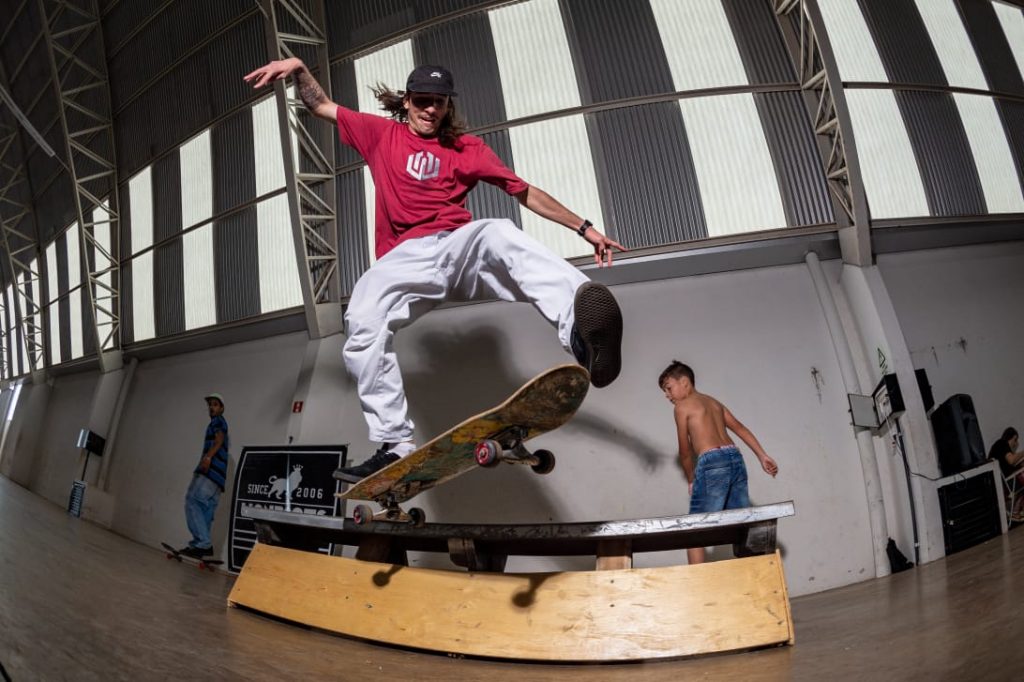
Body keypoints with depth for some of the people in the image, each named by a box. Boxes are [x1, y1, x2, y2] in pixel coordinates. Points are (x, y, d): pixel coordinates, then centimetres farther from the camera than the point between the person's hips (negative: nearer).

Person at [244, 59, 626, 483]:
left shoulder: (466, 148, 18)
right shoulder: (382, 134, 22)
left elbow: (526, 192, 15)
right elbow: (321, 106, 28)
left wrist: (584, 228, 9)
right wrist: (299, 69, 8)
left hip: (460, 246, -1)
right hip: (405, 258, 1)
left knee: (498, 236, -36)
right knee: (363, 322, -27)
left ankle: (580, 329, -64)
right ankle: (396, 445, -22)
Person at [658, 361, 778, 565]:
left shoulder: (681, 406, 5)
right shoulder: (714, 402, 25)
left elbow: (685, 452, 8)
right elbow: (741, 429, 18)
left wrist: (691, 480, 20)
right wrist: (763, 457, 14)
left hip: (712, 464, -7)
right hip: (735, 458, 7)